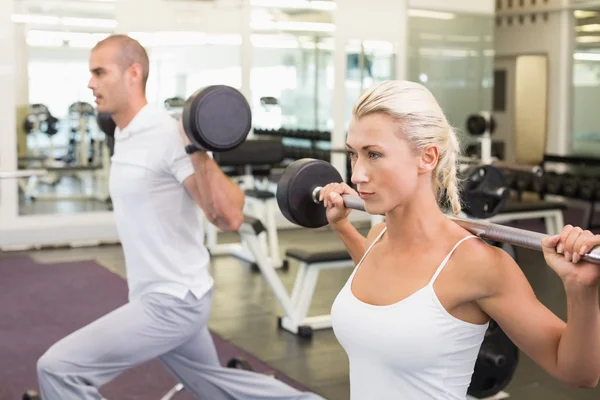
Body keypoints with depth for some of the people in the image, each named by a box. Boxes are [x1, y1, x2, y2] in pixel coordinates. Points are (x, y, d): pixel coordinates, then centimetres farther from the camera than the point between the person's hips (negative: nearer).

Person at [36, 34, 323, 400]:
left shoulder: (167, 134, -21)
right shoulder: (127, 137, 7)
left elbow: (229, 218, -27)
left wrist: (199, 153, -36)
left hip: (172, 300, -10)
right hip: (163, 294, 10)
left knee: (60, 368, -12)